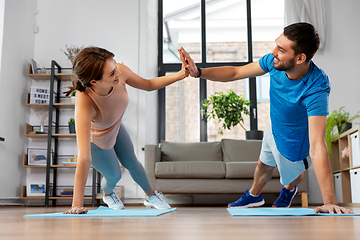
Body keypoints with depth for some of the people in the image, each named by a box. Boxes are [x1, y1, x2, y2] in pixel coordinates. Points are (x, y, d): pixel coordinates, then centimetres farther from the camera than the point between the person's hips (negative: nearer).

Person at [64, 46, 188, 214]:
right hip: (95, 141, -4)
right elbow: (84, 158, -49)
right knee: (114, 175, 18)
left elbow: (149, 85, -12)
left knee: (132, 163, 23)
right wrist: (77, 205, -47)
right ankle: (108, 194, 58)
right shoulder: (84, 104, -48)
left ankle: (151, 196, 52)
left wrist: (180, 75, -24)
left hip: (116, 128, 4)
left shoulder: (120, 72, -34)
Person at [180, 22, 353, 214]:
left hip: (293, 146, -5)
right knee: (264, 166, 32)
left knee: (291, 176, 28)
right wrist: (198, 72, -22)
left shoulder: (316, 90, -43)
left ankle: (289, 191, 66)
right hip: (273, 130, 6)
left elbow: (317, 146, -47)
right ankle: (254, 195, 64)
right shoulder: (274, 61, -24)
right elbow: (236, 72, -10)